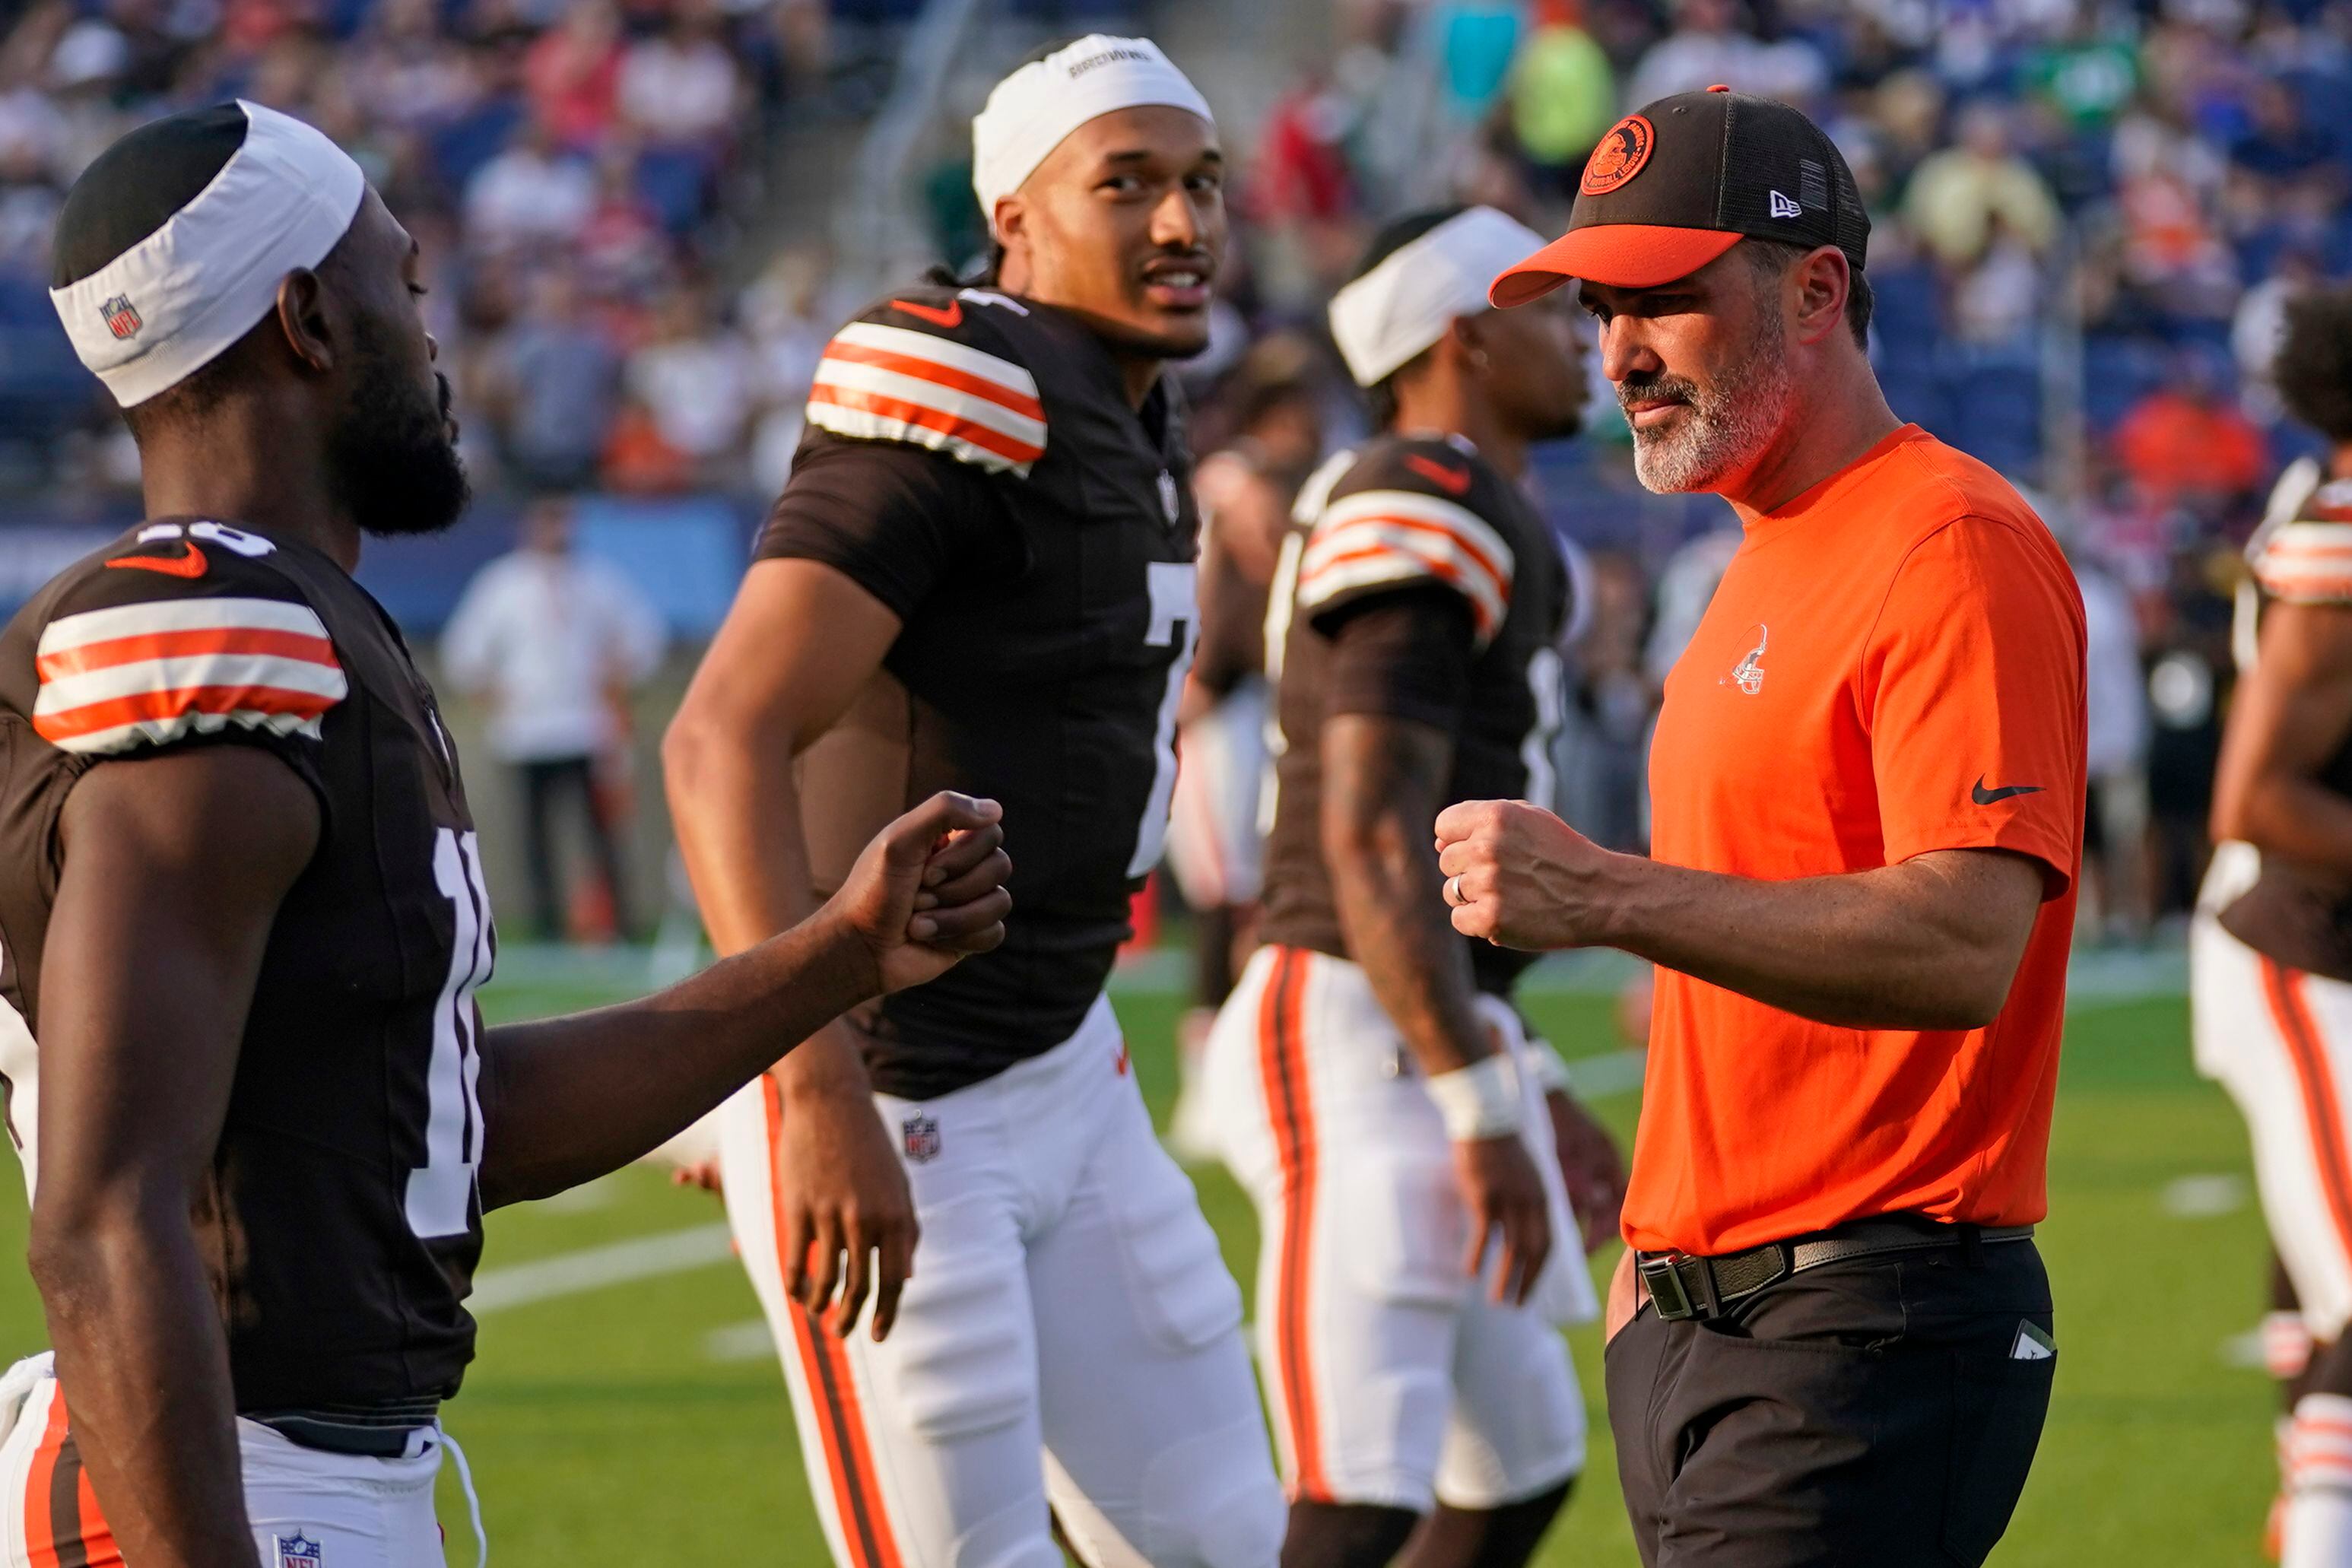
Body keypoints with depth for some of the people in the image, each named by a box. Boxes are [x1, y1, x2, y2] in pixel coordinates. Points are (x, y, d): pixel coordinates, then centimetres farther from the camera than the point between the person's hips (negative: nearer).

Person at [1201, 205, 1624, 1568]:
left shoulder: (1491, 531, 19)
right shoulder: (1429, 521, -14)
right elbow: (1371, 847, -21)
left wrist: (1534, 1091, 25)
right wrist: (1486, 1112, -22)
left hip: (1421, 1042, 11)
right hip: (1361, 1047, -11)